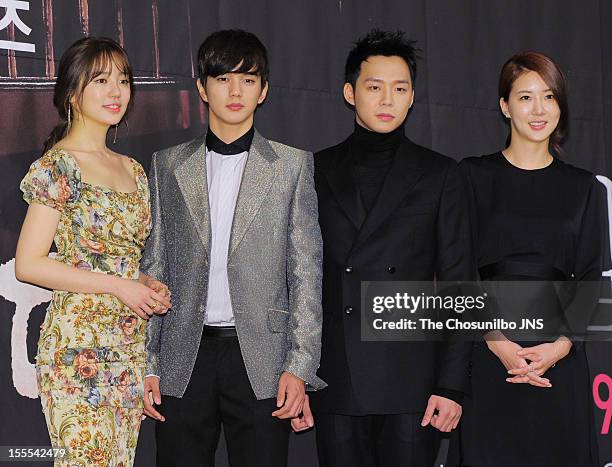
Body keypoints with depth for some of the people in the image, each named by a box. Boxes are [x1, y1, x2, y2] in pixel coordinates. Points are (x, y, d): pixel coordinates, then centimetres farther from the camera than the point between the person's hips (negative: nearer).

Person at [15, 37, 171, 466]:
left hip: (131, 345, 7)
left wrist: (151, 290, 2)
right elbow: (28, 264, -13)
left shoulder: (132, 170, 14)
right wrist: (117, 286, -15)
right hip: (79, 346, -7)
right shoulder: (58, 166, -8)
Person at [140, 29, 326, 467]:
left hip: (262, 361, -1)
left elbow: (306, 271, 2)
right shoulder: (168, 166, 10)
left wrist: (300, 365, -5)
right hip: (185, 358, 2)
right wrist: (148, 364, 4)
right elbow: (154, 269, 10)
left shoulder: (292, 164, 5)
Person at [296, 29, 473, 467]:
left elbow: (457, 286, 3)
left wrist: (452, 384, -4)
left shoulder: (440, 174, 6)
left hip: (412, 381, -1)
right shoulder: (316, 171, 10)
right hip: (335, 382, 1)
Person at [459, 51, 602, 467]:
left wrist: (561, 345, -9)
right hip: (485, 350, -1)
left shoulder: (583, 187, 11)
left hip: (559, 357, 2)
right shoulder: (473, 175, 4)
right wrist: (496, 341, -12)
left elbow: (589, 278, 6)